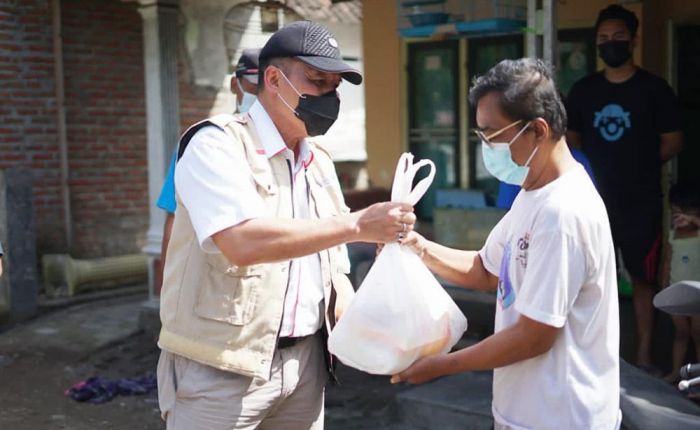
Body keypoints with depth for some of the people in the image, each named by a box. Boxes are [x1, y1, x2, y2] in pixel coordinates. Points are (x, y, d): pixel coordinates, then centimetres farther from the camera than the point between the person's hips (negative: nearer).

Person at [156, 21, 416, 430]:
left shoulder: (320, 163, 11)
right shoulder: (217, 144, -11)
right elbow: (243, 242, -28)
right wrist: (356, 225, -24)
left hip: (305, 361, 7)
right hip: (223, 368, -6)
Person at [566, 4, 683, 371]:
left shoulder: (654, 89, -3)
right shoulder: (583, 90, 6)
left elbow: (672, 143, 0)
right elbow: (572, 139, 12)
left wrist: (638, 168, -2)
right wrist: (596, 170, -4)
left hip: (641, 203, -3)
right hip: (595, 200, 3)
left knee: (642, 278, 6)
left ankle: (644, 354, 16)